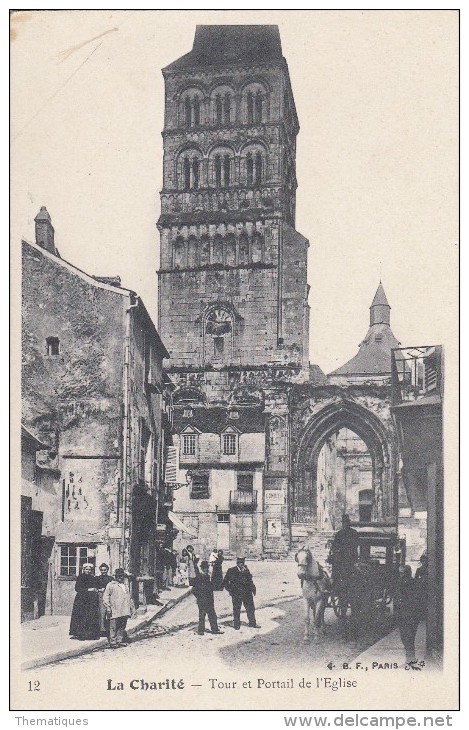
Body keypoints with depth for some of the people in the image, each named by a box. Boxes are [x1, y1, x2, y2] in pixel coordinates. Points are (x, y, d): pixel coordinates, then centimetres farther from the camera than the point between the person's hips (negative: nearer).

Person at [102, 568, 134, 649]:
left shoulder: (126, 586, 20)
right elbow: (105, 596, -4)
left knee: (122, 627, 8)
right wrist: (107, 607, -10)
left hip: (124, 611, 6)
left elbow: (129, 597, 27)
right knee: (113, 627, -5)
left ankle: (120, 641, 16)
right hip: (114, 611, -6)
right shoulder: (111, 585, 0)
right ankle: (113, 642, -1)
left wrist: (130, 606, 21)